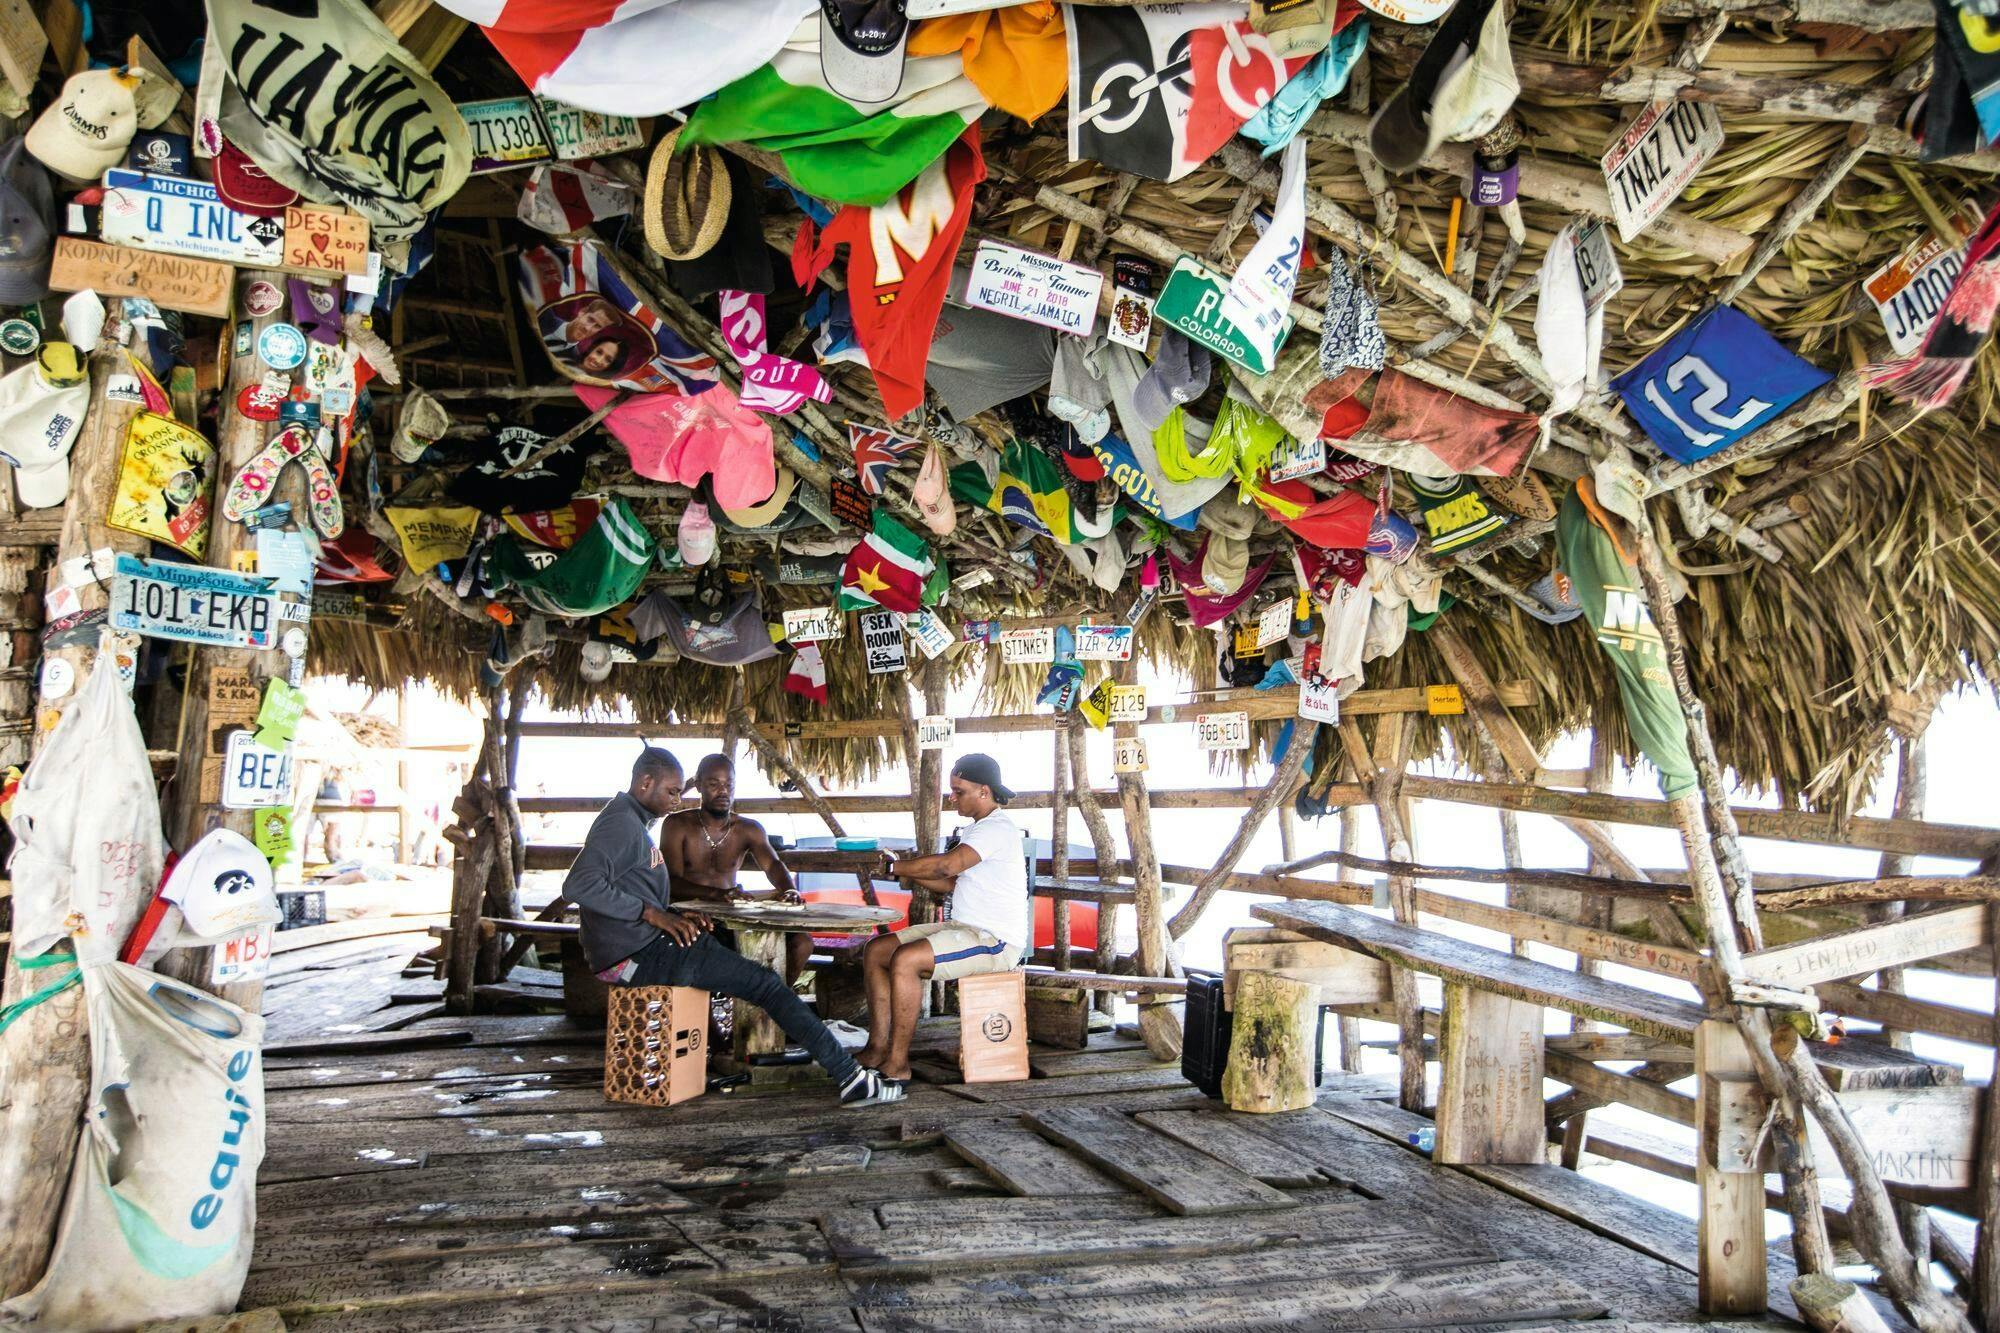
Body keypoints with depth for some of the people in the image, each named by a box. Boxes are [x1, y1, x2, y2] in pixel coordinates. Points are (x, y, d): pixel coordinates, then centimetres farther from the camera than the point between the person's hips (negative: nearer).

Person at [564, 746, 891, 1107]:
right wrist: (651, 912, -24)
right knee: (765, 982, -10)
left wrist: (672, 914, 6)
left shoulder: (633, 823, 19)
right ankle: (847, 1074, -8)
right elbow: (578, 885, -27)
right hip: (638, 955, -11)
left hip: (642, 947, 11)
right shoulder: (621, 823, -13)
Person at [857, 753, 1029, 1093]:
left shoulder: (998, 829, -15)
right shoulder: (976, 829, 19)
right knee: (875, 951, 2)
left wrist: (895, 866, -16)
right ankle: (878, 1047, 0)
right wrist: (908, 872, 6)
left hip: (995, 941, -11)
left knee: (904, 960, -28)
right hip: (963, 927, 11)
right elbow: (951, 884, 20)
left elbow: (947, 865, -29)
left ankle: (898, 1065, -20)